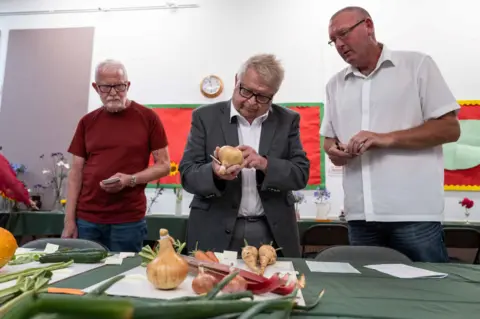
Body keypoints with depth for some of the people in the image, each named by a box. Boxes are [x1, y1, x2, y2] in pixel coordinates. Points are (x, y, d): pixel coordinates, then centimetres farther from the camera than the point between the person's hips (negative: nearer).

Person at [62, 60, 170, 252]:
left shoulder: (148, 118, -2)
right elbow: (76, 172, 8)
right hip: (86, 219, 3)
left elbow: (164, 165, -1)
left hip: (129, 221, -2)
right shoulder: (87, 122, 8)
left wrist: (130, 180, -17)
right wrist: (69, 220, 2)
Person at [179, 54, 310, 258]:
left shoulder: (287, 120, 3)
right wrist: (214, 172, -27)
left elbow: (301, 174, -3)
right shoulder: (205, 117, -2)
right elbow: (187, 175, -5)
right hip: (216, 233, -1)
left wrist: (264, 164, -21)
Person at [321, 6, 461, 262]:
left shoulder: (417, 65, 3)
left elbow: (450, 128, -2)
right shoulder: (335, 84, 15)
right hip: (360, 215, 4)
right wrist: (333, 151, -6)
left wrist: (387, 139, -15)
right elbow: (328, 138, 17)